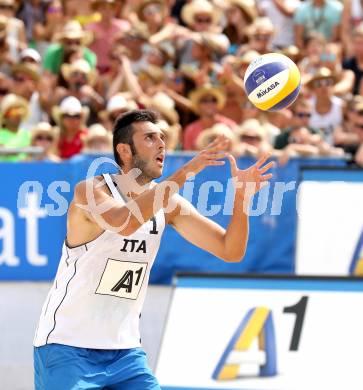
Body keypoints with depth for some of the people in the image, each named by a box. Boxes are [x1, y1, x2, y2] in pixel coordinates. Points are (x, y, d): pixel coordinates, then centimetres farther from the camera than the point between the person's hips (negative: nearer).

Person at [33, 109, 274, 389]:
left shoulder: (170, 203, 3)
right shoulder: (91, 190, -15)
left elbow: (231, 251, 0)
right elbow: (125, 223, -36)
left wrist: (241, 197, -17)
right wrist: (185, 173, -36)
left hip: (124, 351, 6)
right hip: (66, 347, -6)